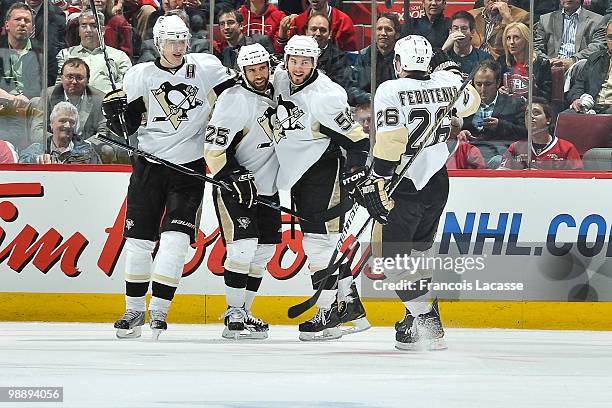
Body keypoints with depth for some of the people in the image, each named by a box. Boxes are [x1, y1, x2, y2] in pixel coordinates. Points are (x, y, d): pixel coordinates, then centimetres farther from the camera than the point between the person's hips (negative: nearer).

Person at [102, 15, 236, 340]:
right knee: (138, 240, 3)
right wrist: (115, 111, -16)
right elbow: (129, 124, 3)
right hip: (149, 166, 1)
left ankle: (158, 310, -4)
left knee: (175, 239, -12)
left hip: (189, 168, -1)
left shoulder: (206, 67, -2)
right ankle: (134, 310, 16)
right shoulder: (140, 75, 0)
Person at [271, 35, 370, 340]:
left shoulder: (325, 96, -22)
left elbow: (358, 141, -20)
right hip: (296, 172, 8)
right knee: (326, 239, 12)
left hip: (323, 172, -8)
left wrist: (355, 170, -29)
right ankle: (351, 306, 20)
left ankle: (328, 314, -12)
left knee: (318, 239, -14)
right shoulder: (279, 79, 0)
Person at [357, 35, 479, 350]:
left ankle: (426, 321, -9)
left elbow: (389, 142, -22)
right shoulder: (447, 82, 1)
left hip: (405, 186, -7)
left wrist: (376, 182, -16)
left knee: (392, 255, -1)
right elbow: (470, 103, 23)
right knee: (417, 250, 24)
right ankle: (422, 314, 27)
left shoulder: (391, 91, -16)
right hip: (437, 182, 7)